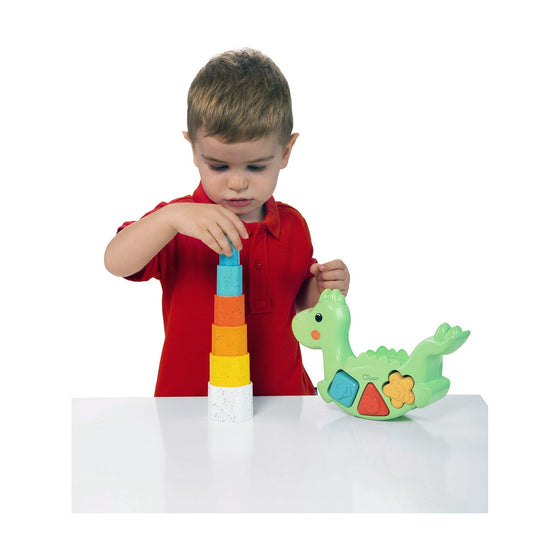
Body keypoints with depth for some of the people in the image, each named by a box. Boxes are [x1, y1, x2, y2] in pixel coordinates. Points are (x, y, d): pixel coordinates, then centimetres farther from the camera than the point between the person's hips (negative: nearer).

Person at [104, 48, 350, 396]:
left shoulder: (293, 227, 6)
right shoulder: (176, 221, -3)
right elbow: (116, 262, -20)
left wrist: (322, 292, -1)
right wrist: (172, 217, -34)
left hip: (282, 395, 3)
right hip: (192, 402, -2)